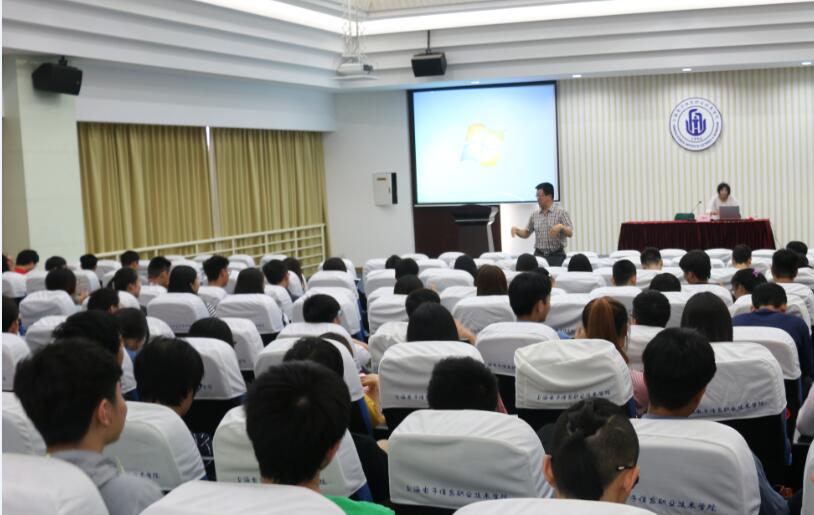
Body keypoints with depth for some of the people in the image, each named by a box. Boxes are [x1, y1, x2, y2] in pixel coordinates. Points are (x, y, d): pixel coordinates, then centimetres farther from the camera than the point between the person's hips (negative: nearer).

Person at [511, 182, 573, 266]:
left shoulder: (561, 212, -3)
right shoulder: (534, 215, 10)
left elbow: (570, 233, -10)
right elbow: (526, 234, 19)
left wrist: (561, 227, -31)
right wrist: (516, 229, -2)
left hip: (556, 256, -3)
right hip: (539, 255, 4)